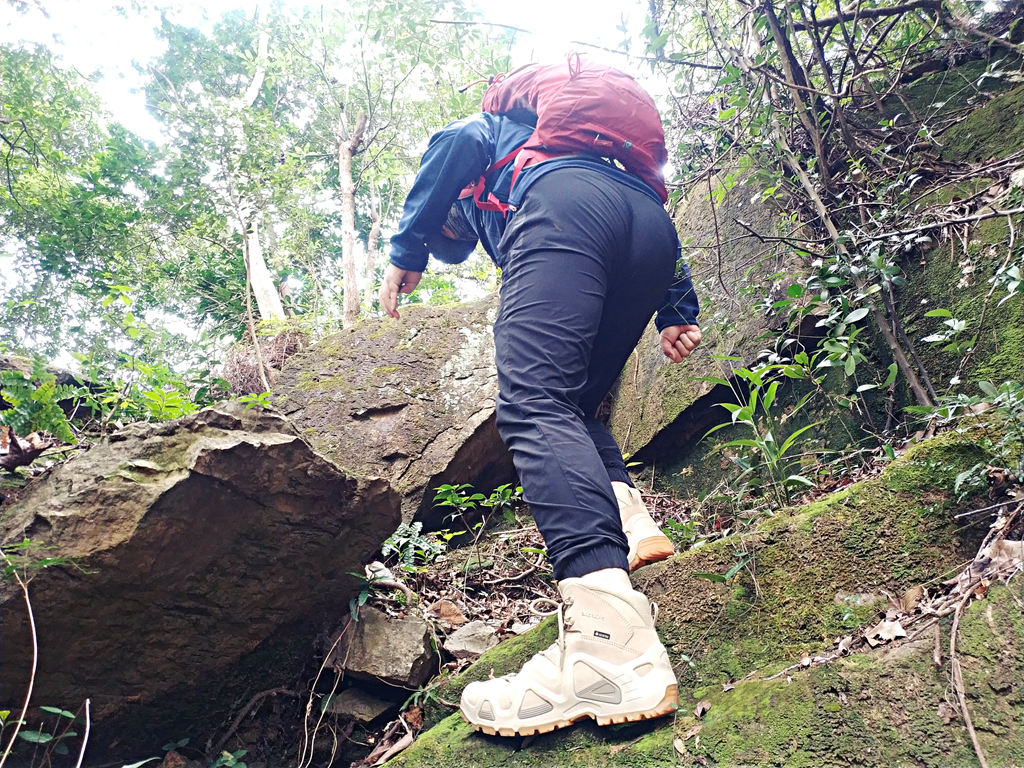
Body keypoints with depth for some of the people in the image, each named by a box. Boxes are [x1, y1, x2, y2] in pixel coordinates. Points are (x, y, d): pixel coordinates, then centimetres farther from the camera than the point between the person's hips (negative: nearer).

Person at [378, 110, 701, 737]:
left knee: (534, 407, -23)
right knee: (573, 406, 20)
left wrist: (407, 252, 8)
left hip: (564, 203, -7)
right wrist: (677, 310, 24)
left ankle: (613, 644, -41)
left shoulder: (490, 132, 35)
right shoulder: (569, 139, 47)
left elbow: (460, 143, 7)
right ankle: (631, 524, -4)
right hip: (652, 225, 8)